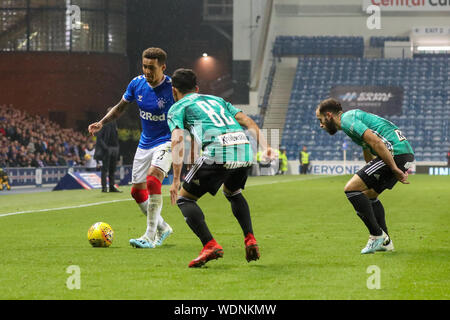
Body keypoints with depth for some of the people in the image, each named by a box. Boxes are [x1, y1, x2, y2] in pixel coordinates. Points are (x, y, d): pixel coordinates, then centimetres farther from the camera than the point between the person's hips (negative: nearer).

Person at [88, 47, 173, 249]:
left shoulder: (172, 88, -18)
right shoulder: (137, 83, -4)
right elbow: (121, 107, 13)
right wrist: (102, 123, -1)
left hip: (166, 142, -6)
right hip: (145, 143, 7)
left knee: (153, 178, -29)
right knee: (137, 191, 7)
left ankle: (150, 236, -26)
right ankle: (162, 228, 30)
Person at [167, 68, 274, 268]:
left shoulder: (177, 108, 17)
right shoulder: (217, 100, 33)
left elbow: (177, 140, 0)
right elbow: (247, 121, 21)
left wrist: (176, 180, -2)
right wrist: (265, 146, 13)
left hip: (218, 153, -6)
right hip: (245, 151, 6)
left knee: (184, 199, 9)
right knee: (233, 192, 34)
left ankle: (210, 245, -9)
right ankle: (250, 240, 17)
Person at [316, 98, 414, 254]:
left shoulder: (347, 119, -7)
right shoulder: (352, 117, 27)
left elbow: (376, 142, -19)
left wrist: (394, 169, -19)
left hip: (395, 154, -11)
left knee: (351, 189, -8)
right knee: (369, 194, 24)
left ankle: (377, 235, -6)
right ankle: (385, 242, 23)